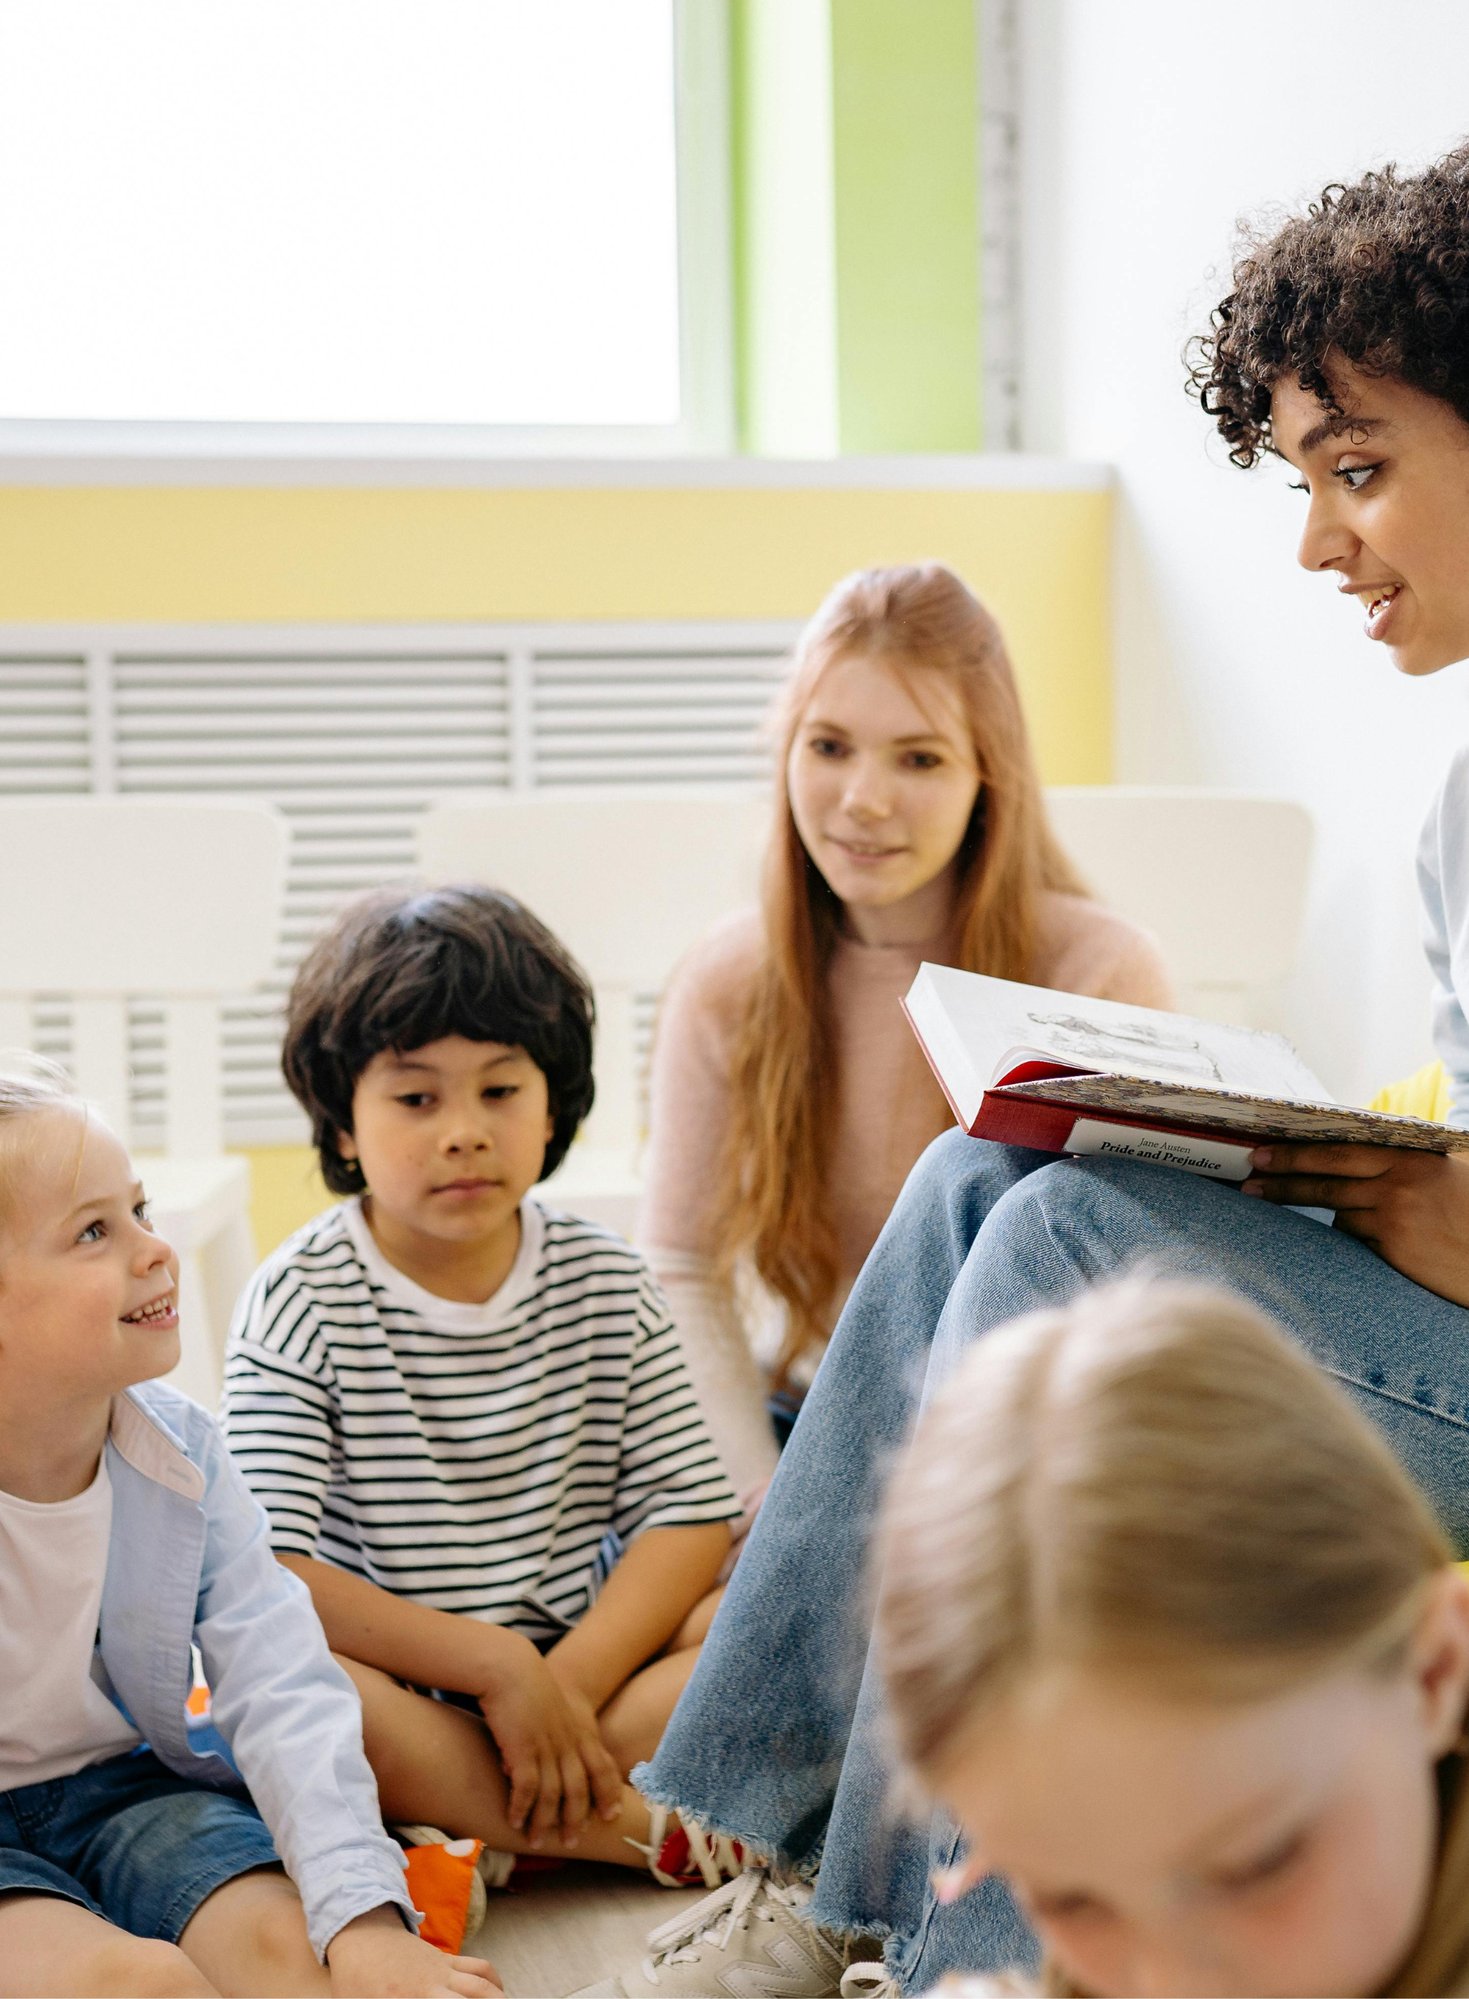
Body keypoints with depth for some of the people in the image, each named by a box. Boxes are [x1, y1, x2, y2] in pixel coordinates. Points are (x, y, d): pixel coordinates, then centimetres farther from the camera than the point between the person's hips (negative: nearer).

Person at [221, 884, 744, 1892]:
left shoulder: (606, 1282, 4)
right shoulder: (301, 1302, -7)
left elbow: (692, 1512, -2)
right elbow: (270, 1576, -16)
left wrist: (571, 1681, -18)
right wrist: (496, 1666, -21)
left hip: (587, 1659, 3)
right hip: (393, 1688, -3)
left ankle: (483, 1840, -24)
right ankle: (658, 1833, -25)